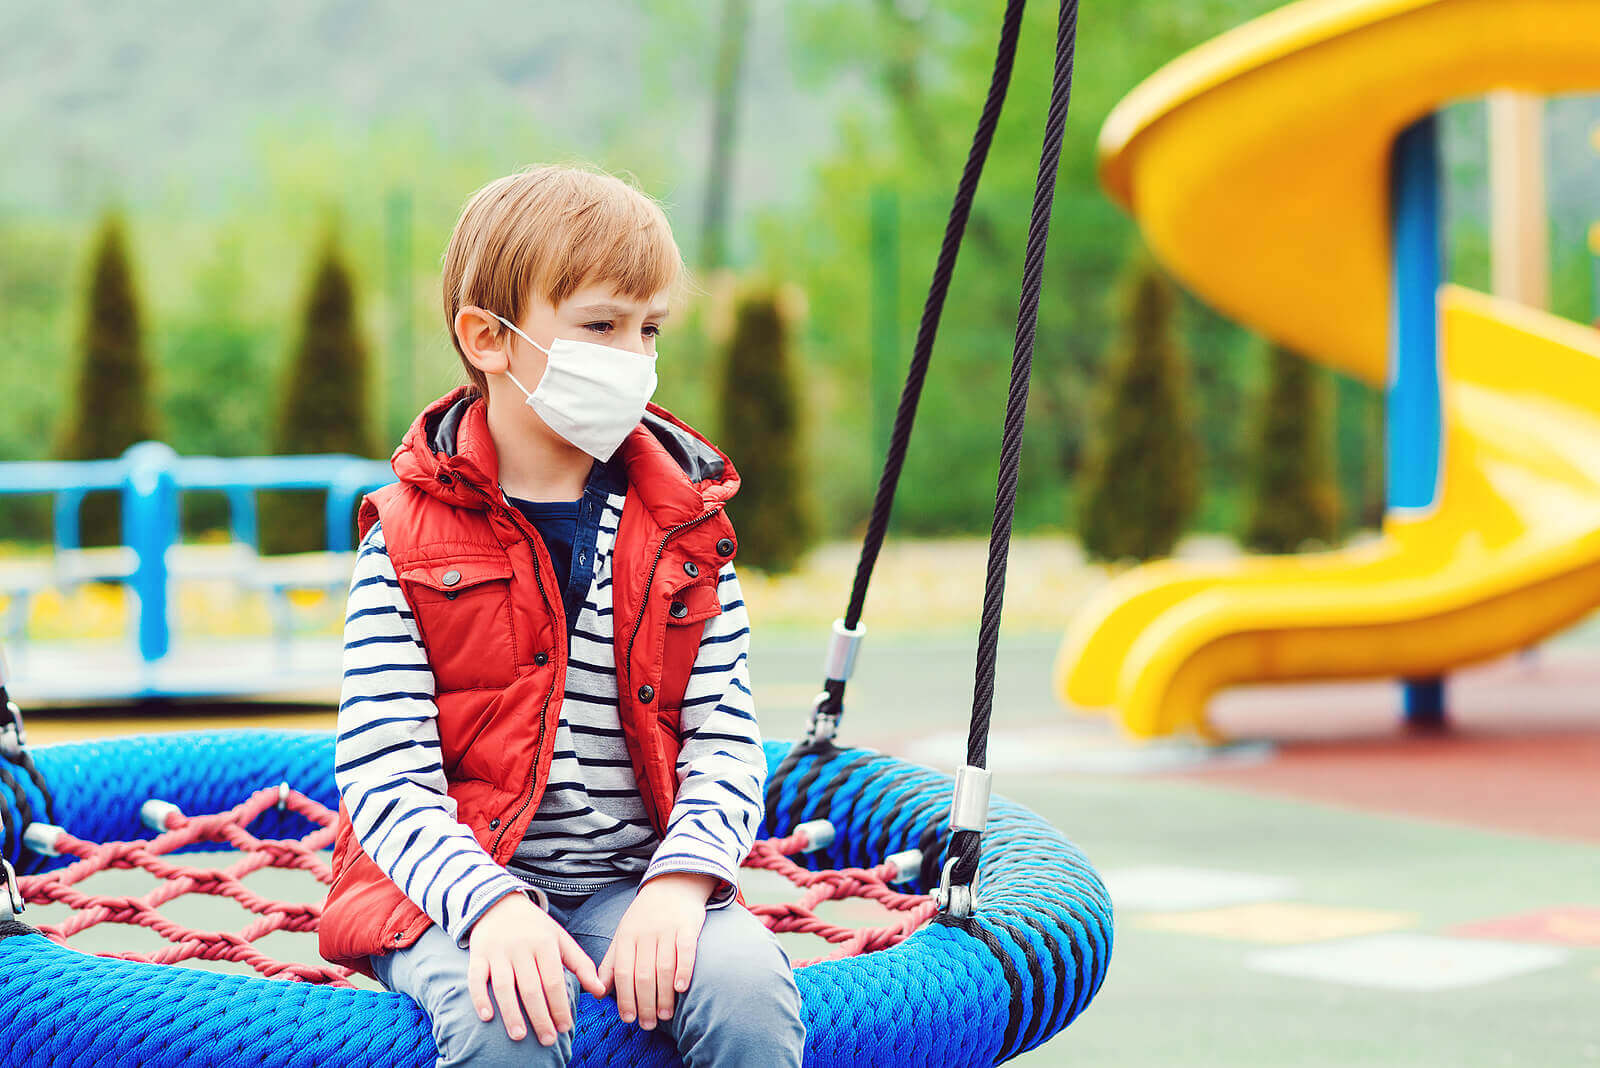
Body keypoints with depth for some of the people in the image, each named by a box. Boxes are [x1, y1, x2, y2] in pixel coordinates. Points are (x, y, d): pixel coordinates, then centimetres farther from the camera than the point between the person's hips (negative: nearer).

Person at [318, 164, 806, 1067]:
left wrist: (682, 879, -17)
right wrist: (492, 904, -25)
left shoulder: (686, 531, 8)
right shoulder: (407, 539, -2)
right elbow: (382, 780, -9)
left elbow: (726, 742, 3)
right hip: (456, 889, -2)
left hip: (635, 883, 2)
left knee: (751, 989, -27)